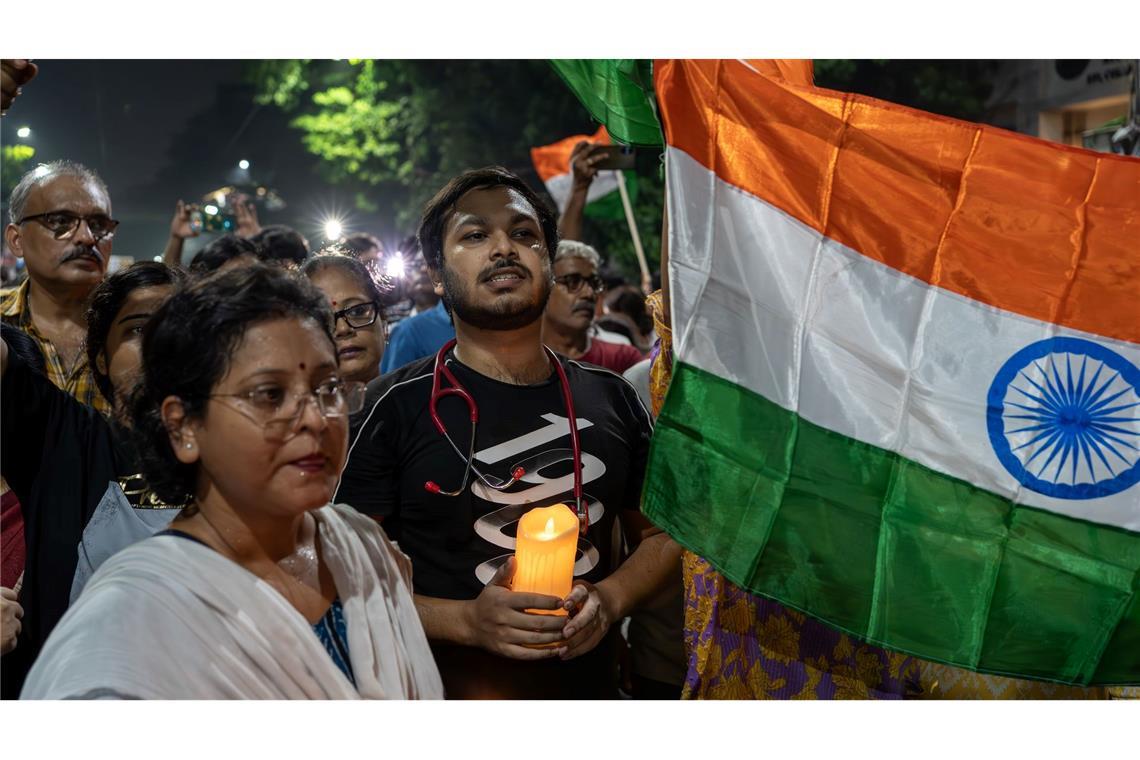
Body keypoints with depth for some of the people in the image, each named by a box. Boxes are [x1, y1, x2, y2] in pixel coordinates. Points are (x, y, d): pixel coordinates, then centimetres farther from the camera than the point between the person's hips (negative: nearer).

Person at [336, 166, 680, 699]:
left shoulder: (611, 399, -1)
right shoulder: (396, 408, -12)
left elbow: (662, 534, 7)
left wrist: (609, 599, -11)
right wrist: (466, 622, -26)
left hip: (591, 685, 4)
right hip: (451, 690, -3)